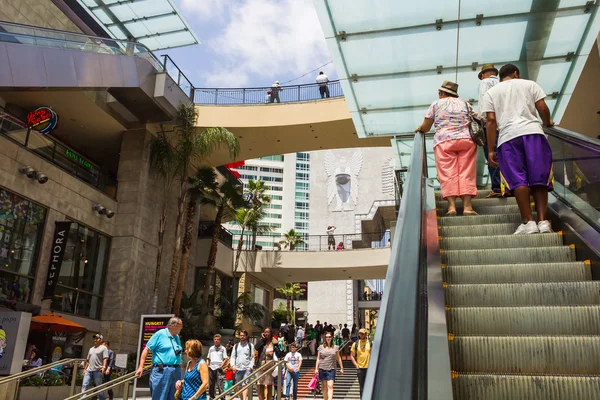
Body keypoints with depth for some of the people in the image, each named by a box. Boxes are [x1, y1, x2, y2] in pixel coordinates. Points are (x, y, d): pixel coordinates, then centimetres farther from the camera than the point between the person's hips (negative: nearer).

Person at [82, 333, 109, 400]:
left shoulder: (103, 348, 1)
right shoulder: (91, 349, 21)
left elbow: (105, 358, -9)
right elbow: (87, 360, 24)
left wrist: (104, 367, -22)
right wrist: (85, 369, 18)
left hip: (98, 370, -6)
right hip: (89, 370, 6)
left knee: (99, 386, 1)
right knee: (84, 385, -4)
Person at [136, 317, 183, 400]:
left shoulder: (177, 337, 16)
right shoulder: (160, 334, -5)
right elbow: (146, 349, -7)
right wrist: (141, 367, -13)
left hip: (176, 372, 7)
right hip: (161, 371, -7)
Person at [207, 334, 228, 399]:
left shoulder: (223, 348, 3)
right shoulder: (211, 348, 14)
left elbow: (225, 359, -1)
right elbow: (208, 358, 20)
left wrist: (221, 366, -12)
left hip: (219, 369, -4)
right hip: (211, 369, 4)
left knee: (220, 385, -9)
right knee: (211, 385, 10)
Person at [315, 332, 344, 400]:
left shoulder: (335, 347, 6)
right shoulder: (321, 347, 6)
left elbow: (338, 358, 13)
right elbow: (318, 358, 9)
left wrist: (341, 368, 12)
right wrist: (316, 368, 4)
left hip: (331, 369, -1)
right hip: (322, 369, 1)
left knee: (330, 386, -11)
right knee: (324, 386, 7)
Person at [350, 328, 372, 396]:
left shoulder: (371, 343, 1)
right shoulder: (355, 344, 4)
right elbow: (352, 356, 7)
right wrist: (356, 365, -2)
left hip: (369, 368, -1)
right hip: (360, 368, 1)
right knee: (362, 386, 9)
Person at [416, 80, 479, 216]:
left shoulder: (436, 104, 12)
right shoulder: (464, 104, 21)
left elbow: (425, 127, 11)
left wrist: (419, 129, 32)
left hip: (444, 141, -2)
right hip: (467, 140, 2)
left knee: (447, 174, -5)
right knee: (466, 173, -1)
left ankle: (451, 206, -16)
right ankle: (467, 206, -10)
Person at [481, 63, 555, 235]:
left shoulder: (491, 92, 20)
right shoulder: (529, 84, 21)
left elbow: (491, 120, 8)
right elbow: (543, 108, 9)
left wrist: (490, 150, 7)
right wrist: (547, 123, 31)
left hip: (508, 137, 0)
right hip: (533, 132, 1)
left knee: (518, 180, -6)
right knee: (539, 179, 1)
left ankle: (528, 222, -12)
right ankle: (543, 221, -6)